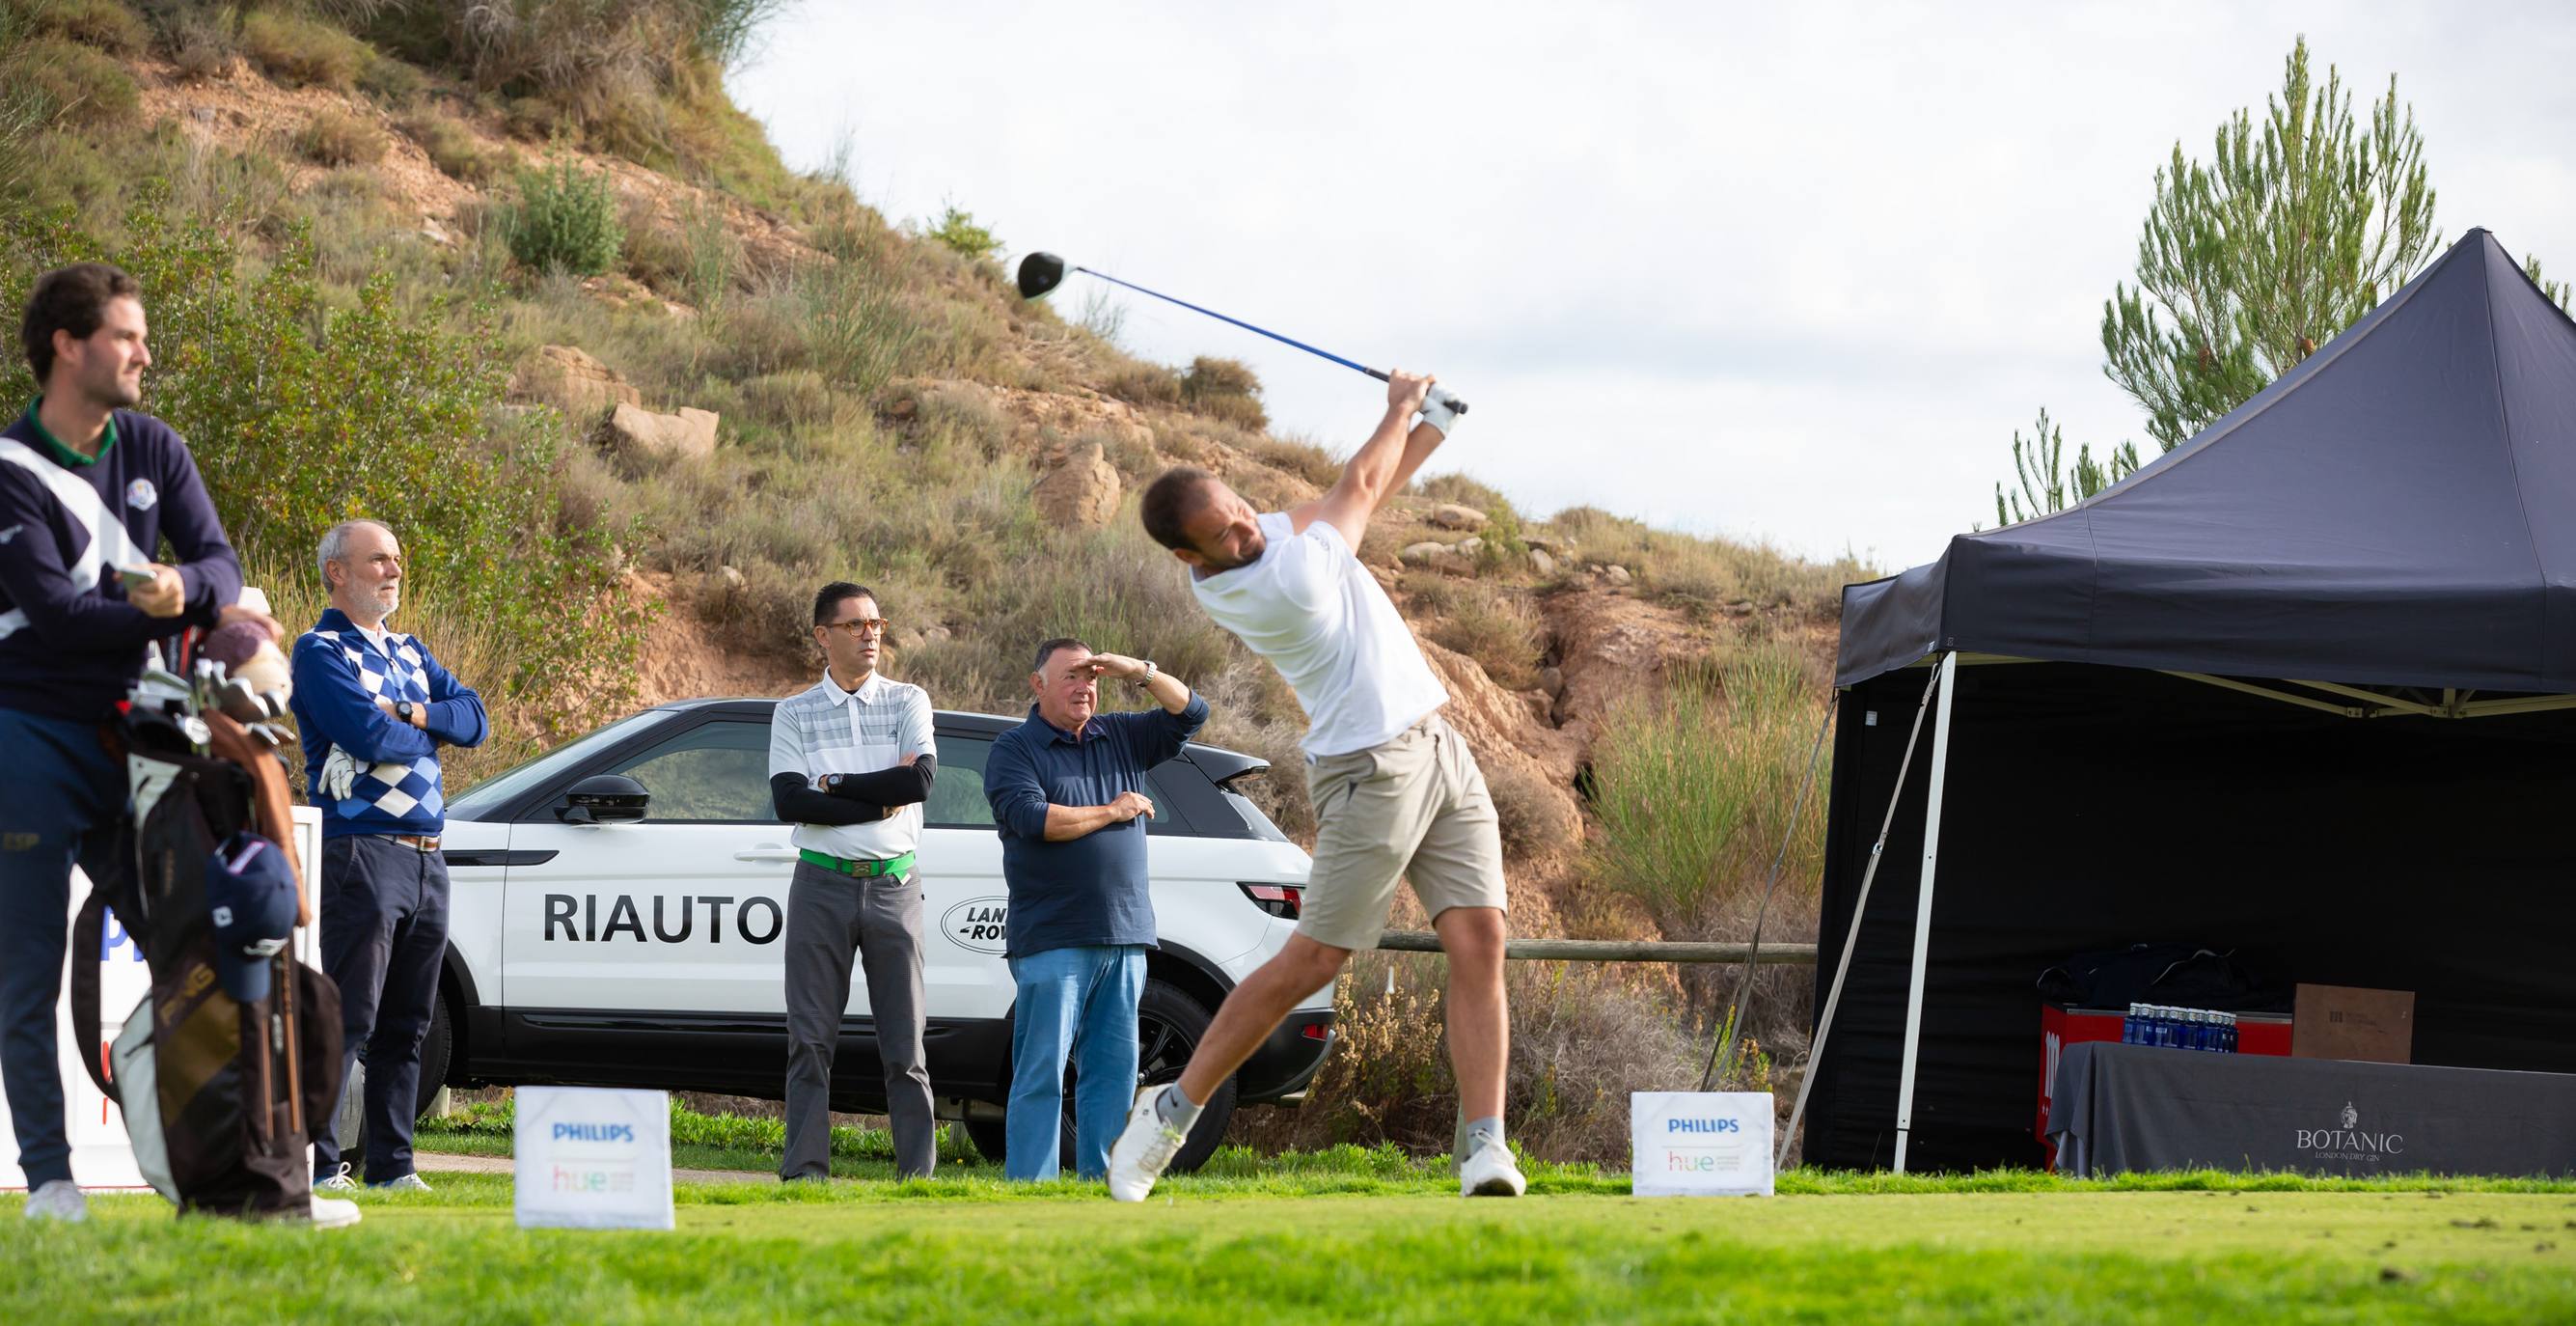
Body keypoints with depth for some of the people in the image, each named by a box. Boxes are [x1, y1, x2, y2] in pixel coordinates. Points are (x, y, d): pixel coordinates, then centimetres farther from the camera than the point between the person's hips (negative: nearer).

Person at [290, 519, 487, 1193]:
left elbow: (473, 717, 10)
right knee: (349, 1018, -12)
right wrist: (429, 730, 1)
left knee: (406, 1024, 10)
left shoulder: (410, 651, 21)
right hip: (364, 851, -8)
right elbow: (366, 732, -17)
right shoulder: (320, 651, -3)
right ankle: (317, 1166, -12)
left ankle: (390, 1164, 14)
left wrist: (406, 713, -7)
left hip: (428, 857, 8)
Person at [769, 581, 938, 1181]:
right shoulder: (794, 714, 7)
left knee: (905, 1044, 0)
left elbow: (922, 777, -10)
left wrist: (834, 784, -7)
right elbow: (788, 801, -8)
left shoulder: (908, 701, 8)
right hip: (822, 884, 0)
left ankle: (919, 1173, 0)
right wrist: (881, 798, -11)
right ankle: (805, 1174, -2)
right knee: (811, 1041, -2)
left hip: (894, 886, 0)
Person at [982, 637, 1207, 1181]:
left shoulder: (1121, 738, 17)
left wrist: (1139, 673, -1)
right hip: (1051, 940, -5)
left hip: (1124, 937, 5)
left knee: (1113, 1069, 4)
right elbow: (1034, 819, -14)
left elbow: (1189, 713, 13)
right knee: (1042, 1072, -8)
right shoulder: (1014, 750, 1)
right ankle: (1028, 1190, -9)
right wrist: (1112, 813, -5)